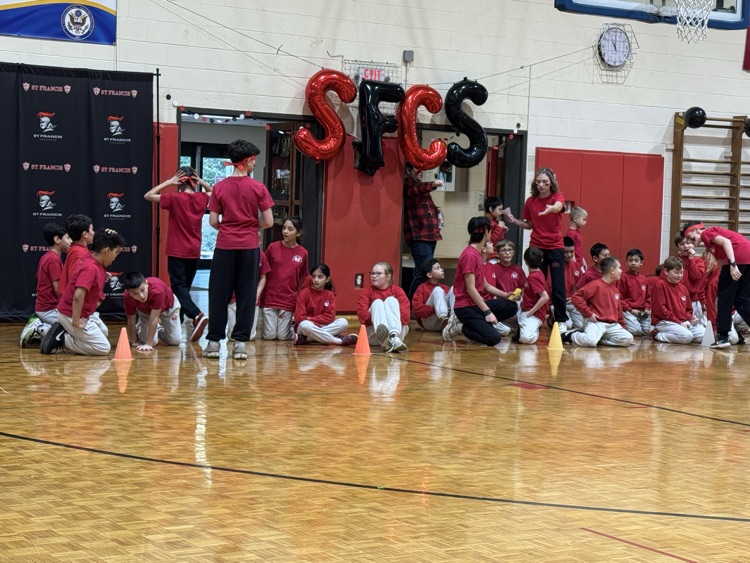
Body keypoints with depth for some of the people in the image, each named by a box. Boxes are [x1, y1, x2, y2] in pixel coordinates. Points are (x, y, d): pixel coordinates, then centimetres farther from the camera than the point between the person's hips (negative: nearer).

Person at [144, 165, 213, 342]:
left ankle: (197, 315, -30)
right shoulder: (201, 198, 2)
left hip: (177, 252, -5)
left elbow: (148, 196, -5)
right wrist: (201, 182, 7)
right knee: (185, 287, 15)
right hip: (194, 252, 5)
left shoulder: (175, 198, -11)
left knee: (179, 287, -8)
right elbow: (213, 192, 25)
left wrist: (168, 182, -6)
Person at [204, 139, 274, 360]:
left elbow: (213, 221, -2)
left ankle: (214, 341, 6)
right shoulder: (258, 188, -4)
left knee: (219, 294, 6)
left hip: (225, 245, 1)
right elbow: (268, 221, -5)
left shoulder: (219, 187, 0)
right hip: (249, 246, -1)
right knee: (246, 294, 5)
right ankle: (240, 342, 3)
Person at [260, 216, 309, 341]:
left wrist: (299, 297, 5)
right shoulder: (273, 247, -3)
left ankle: (292, 324, 31)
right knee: (269, 336, -2)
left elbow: (303, 278, 9)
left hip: (289, 300, 0)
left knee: (282, 336, 0)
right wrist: (261, 295, 2)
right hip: (270, 297, 0)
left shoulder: (303, 253, -1)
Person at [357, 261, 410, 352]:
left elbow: (405, 314, -8)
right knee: (377, 302, -20)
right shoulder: (367, 291, 11)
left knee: (391, 300, -16)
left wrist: (393, 320, -22)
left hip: (397, 330, 0)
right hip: (374, 334, 0)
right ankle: (383, 338, -57)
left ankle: (394, 338, -48)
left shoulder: (397, 290, 8)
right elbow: (362, 313, -7)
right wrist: (376, 319, -22)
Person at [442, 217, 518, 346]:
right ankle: (461, 326, -2)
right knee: (493, 338, -22)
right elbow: (471, 289, -19)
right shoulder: (470, 255, -16)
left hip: (476, 303, 10)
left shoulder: (477, 253, 15)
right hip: (466, 307, -10)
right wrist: (487, 312, -19)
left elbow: (485, 285, 17)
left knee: (512, 306, 5)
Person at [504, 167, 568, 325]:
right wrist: (514, 221, -3)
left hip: (555, 248, -2)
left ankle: (561, 320, 7)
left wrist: (551, 209, -53)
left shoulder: (558, 197, -4)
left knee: (558, 287, -3)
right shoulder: (530, 202, 4)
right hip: (537, 247, 2)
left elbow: (558, 207, -29)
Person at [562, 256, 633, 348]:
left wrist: (623, 327, 22)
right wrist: (588, 313, -15)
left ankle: (599, 339, -2)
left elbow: (618, 310, 26)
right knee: (591, 342, -34)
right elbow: (576, 297, -15)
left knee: (628, 339, -15)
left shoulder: (615, 289, 19)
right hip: (596, 322, -7)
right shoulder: (596, 285, -6)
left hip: (612, 325, 7)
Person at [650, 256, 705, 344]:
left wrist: (691, 318, -1)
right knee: (687, 336, -31)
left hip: (683, 322, 8)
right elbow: (660, 309, -13)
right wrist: (678, 322, -13)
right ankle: (659, 335, -10)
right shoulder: (660, 285, -6)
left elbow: (688, 310, 23)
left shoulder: (684, 288, 17)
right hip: (665, 322, -8)